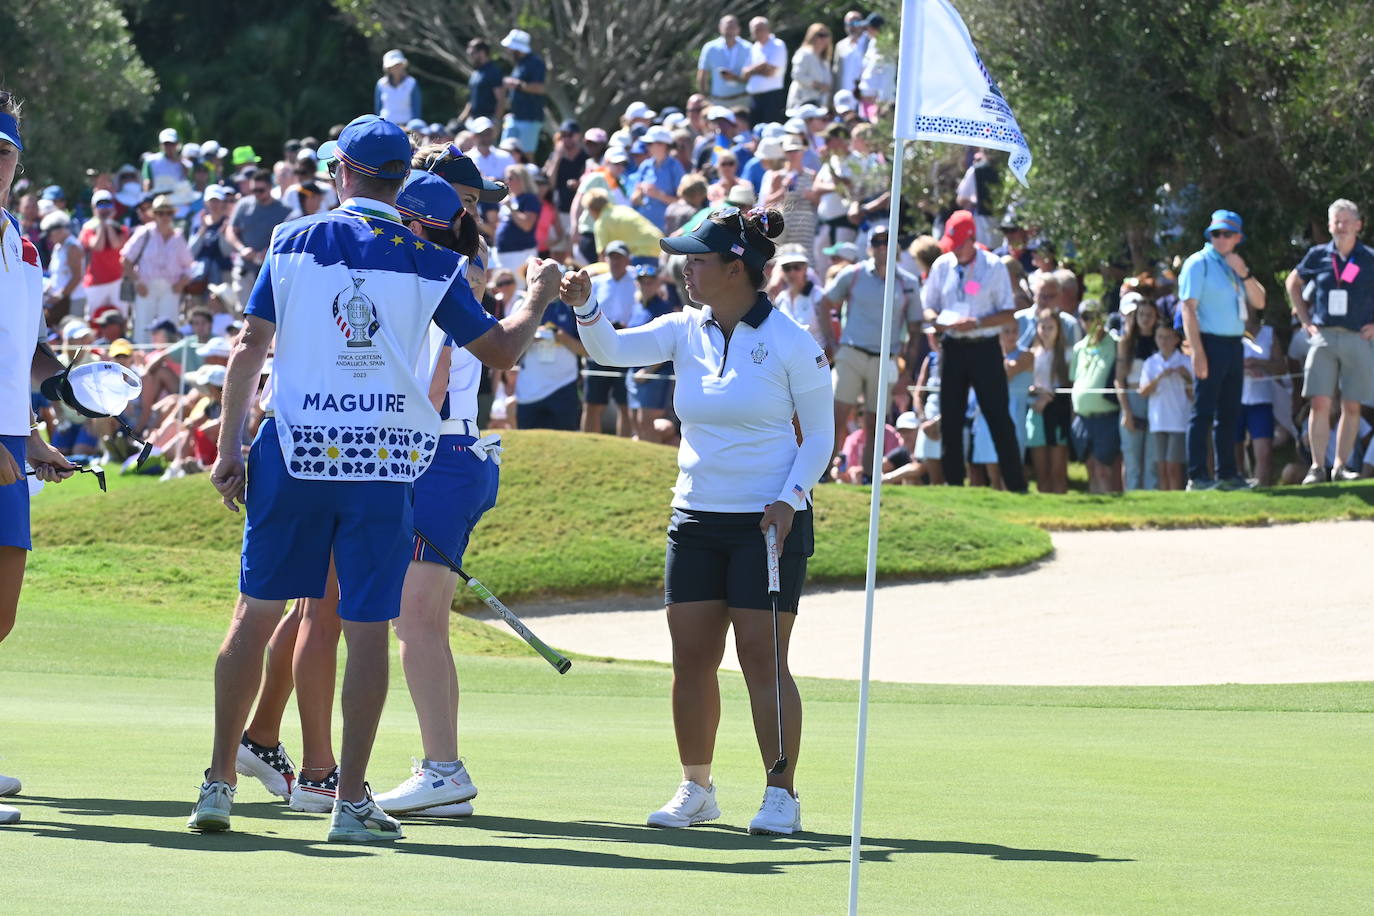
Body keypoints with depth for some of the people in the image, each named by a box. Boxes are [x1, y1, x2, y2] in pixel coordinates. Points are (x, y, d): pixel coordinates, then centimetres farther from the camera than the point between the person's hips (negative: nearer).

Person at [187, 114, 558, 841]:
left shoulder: (294, 242, 3)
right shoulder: (429, 262, 1)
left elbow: (250, 347, 1)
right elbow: (501, 349, 9)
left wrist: (229, 448, 5)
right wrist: (539, 297, 28)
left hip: (294, 452, 1)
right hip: (384, 456, -1)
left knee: (256, 612, 10)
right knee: (367, 629, 2)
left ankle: (218, 783, 8)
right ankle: (351, 800, 0)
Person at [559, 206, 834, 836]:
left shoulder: (789, 342, -7)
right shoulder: (685, 331, 6)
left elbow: (819, 434, -2)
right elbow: (612, 350, -7)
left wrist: (791, 499, -14)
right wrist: (584, 306, -25)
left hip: (768, 523, -5)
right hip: (696, 519, 5)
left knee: (762, 659, -6)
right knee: (691, 661, 4)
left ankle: (781, 795, 2)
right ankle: (695, 790, 15)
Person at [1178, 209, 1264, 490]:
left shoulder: (1233, 266, 17)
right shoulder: (1199, 263, -5)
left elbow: (1259, 303, 12)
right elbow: (1189, 308, -12)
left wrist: (1244, 274, -4)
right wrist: (1197, 352, -20)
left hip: (1234, 346, 8)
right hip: (1211, 343, -8)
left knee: (1229, 413, 11)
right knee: (1203, 411, -8)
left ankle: (1227, 474, 17)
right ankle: (1197, 475, -8)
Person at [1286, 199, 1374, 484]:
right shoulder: (1318, 256, 6)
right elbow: (1293, 283, 21)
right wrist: (1305, 320, 13)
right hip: (1323, 337, 0)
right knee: (1320, 404, -7)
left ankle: (1341, 466, 9)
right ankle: (1317, 467, -6)